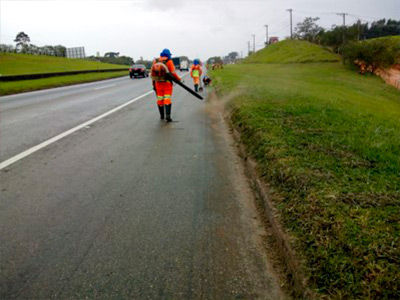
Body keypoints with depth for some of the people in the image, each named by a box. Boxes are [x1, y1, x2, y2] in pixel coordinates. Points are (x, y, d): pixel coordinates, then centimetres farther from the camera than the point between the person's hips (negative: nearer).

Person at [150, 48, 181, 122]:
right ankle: (167, 116, -16)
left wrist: (153, 81, 14)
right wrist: (178, 78, 4)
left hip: (158, 82, 4)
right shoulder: (169, 61, -8)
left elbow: (152, 72, 3)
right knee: (167, 99, -4)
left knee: (160, 99, 12)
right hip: (167, 82, -4)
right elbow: (173, 72, -12)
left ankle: (162, 115, 22)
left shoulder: (155, 61, 4)